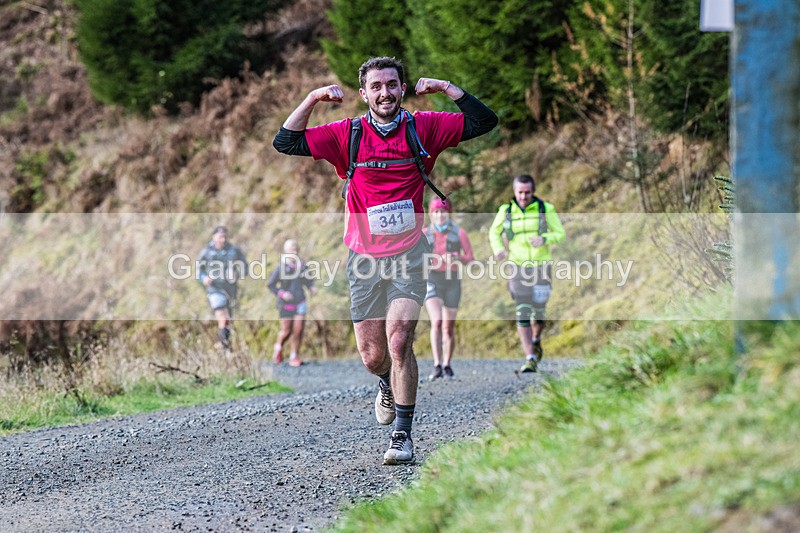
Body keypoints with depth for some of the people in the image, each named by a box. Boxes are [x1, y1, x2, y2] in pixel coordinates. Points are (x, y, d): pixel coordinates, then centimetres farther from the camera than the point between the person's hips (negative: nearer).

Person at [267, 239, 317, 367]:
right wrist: (281, 293, -15)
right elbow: (270, 284, -4)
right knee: (286, 331, 0)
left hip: (300, 302, 3)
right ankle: (279, 347, 32)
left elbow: (308, 280, 16)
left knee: (298, 330, -5)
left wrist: (311, 288, -4)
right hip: (285, 303, -3)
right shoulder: (281, 268, -10)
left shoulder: (302, 266, 0)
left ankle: (294, 356, 7)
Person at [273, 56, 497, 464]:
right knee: (372, 355, 7)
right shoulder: (347, 135, -1)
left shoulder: (422, 128, -2)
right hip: (365, 257, 2)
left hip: (409, 253, -1)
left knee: (399, 340, -18)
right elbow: (285, 143, -3)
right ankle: (387, 384, 44)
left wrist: (445, 87, -11)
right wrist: (314, 98, -11)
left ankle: (403, 434, -11)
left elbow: (484, 122, -3)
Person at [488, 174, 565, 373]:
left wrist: (544, 239, -21)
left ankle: (536, 340, 40)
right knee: (523, 314, -11)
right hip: (518, 269, 0)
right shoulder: (506, 211, 0)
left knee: (539, 313, 7)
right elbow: (494, 232, 15)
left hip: (541, 267, 0)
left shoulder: (545, 209, -4)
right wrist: (498, 249, -6)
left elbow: (560, 233, 0)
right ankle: (530, 360, -12)